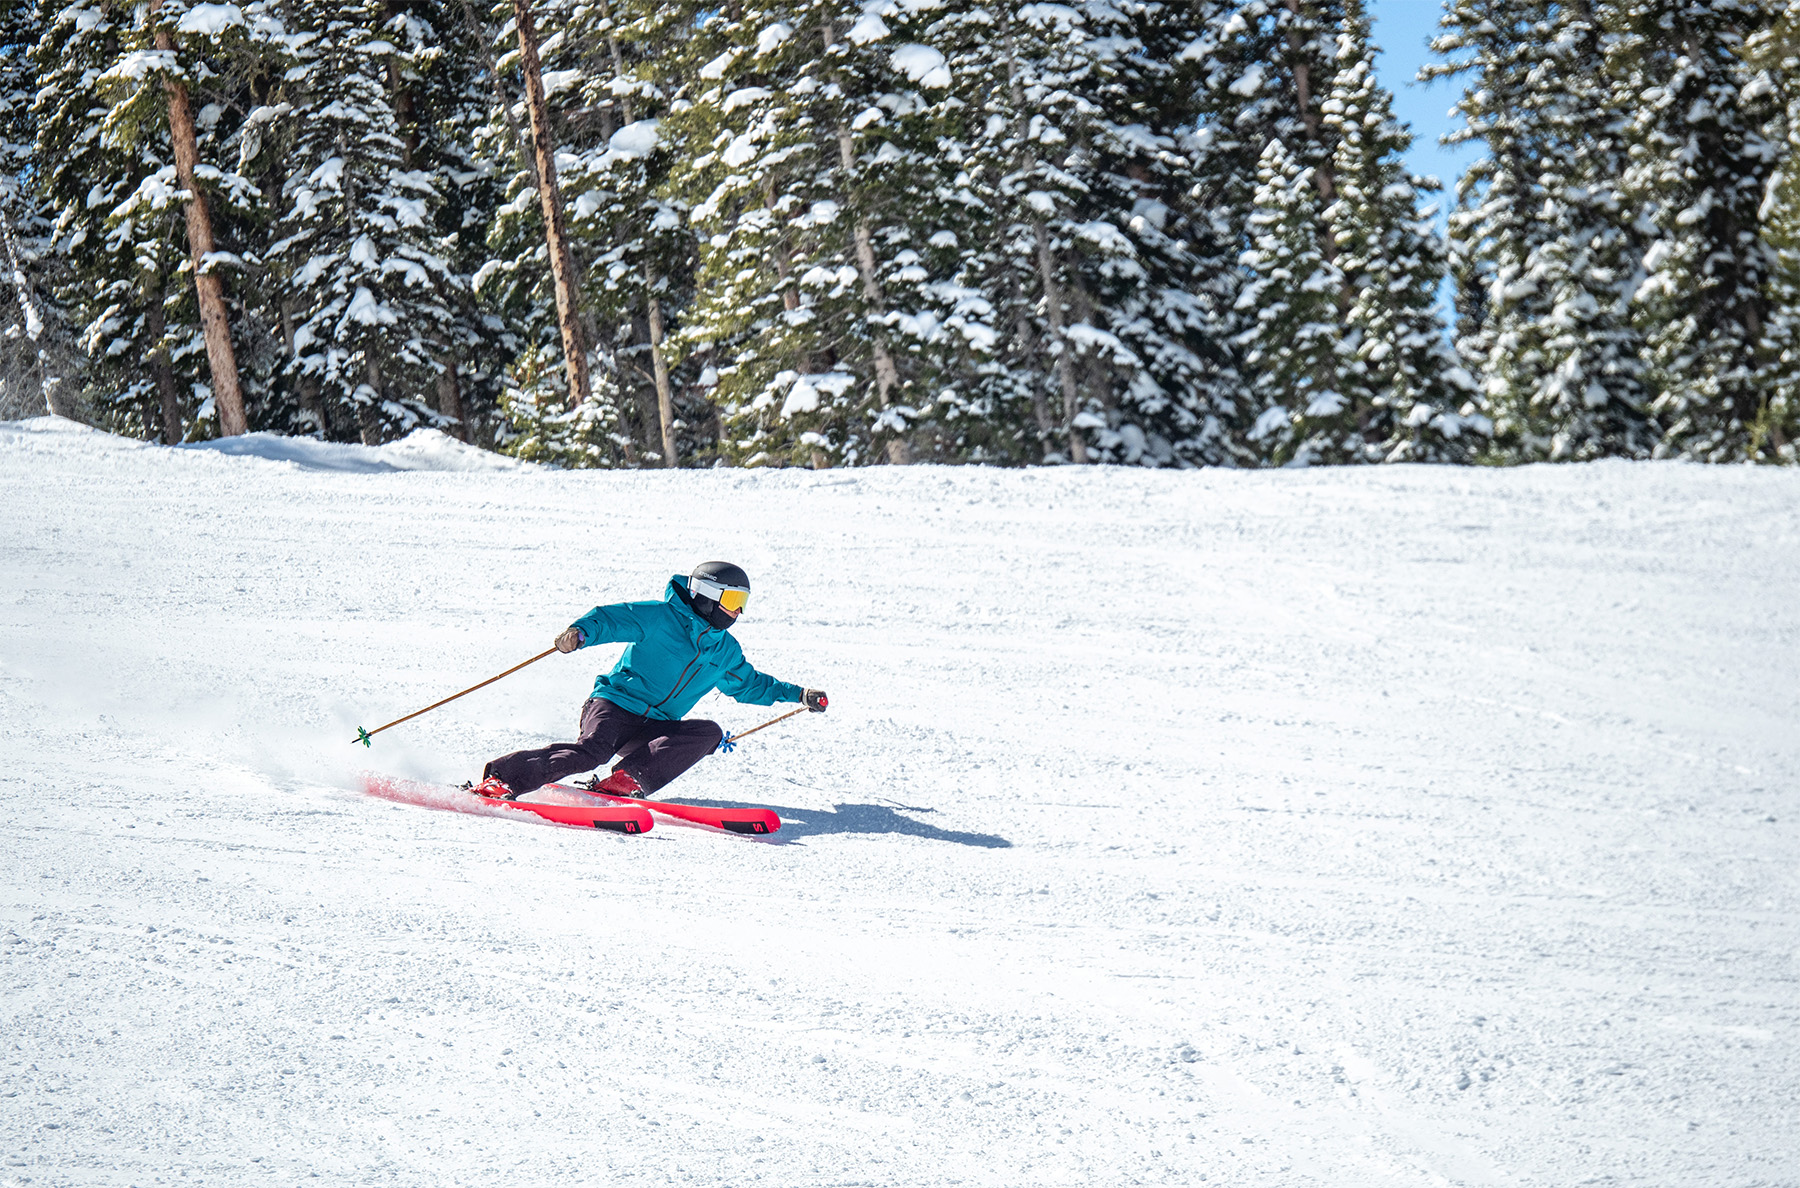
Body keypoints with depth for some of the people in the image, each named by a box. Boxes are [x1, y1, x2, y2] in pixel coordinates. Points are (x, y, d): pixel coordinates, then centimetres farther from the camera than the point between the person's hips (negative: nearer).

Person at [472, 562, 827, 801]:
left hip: (656, 730, 6)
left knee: (710, 733, -21)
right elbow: (611, 618, -12)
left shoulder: (726, 651, 19)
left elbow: (750, 684, 36)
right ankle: (500, 779, -27)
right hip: (614, 706, -6)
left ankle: (628, 779, -28)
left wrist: (798, 695, 32)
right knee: (592, 750, -34)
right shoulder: (661, 618, -3)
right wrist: (581, 632, -34)